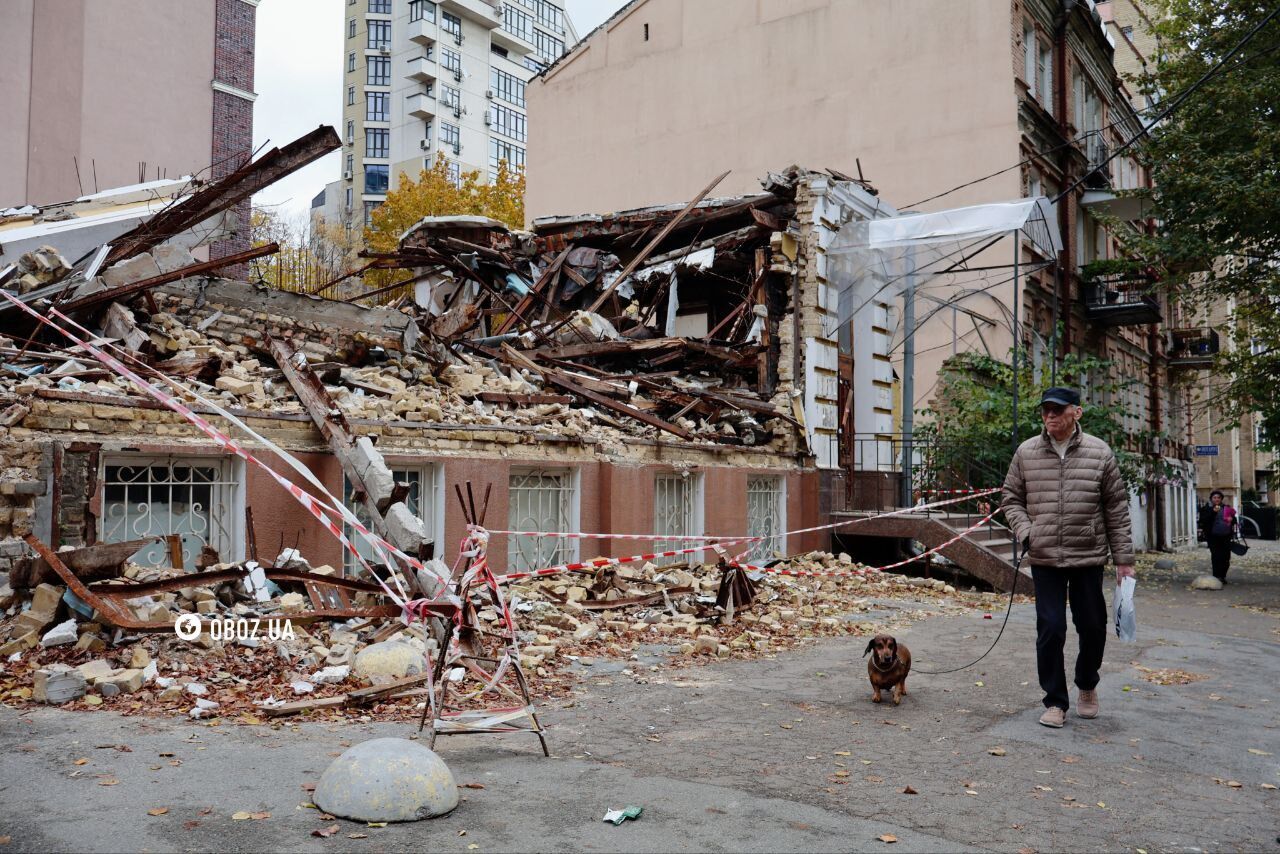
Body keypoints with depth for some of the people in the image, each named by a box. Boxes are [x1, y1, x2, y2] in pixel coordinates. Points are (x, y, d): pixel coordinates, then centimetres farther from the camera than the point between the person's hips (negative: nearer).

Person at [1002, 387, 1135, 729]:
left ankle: (1086, 686, 37)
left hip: (1088, 557, 0)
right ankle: (1055, 701, 14)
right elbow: (1011, 499, 10)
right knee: (1050, 629, -1)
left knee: (1093, 627, 9)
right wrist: (1025, 532, -7)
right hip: (1045, 559, 0)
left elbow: (1117, 508, 2)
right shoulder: (1026, 452, 1)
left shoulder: (1099, 452, -1)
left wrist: (1123, 558, 1)